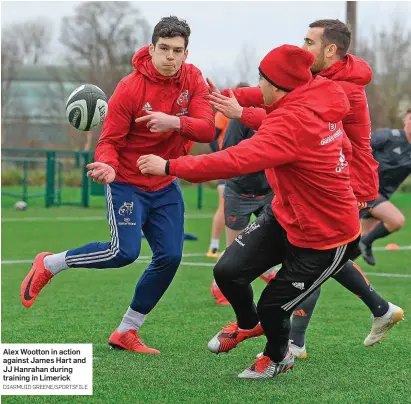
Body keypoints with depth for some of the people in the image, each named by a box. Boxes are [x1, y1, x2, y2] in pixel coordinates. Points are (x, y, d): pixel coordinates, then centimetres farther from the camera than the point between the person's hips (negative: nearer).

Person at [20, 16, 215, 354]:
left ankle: (127, 333, 13)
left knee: (170, 257, -2)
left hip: (166, 186, 5)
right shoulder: (130, 88, -19)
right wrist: (107, 166, -37)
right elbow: (110, 141, -15)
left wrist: (175, 122, -37)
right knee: (125, 251, -19)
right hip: (127, 183, -5)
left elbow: (207, 130, -17)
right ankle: (49, 265, 5)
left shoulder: (193, 79, -7)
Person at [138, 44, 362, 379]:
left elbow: (237, 160, -39)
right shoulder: (319, 105, -7)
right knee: (228, 271, -1)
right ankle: (248, 324, 31)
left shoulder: (292, 123, -33)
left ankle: (278, 357, 37)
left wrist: (170, 167, -34)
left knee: (273, 306, 3)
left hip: (326, 239, -8)